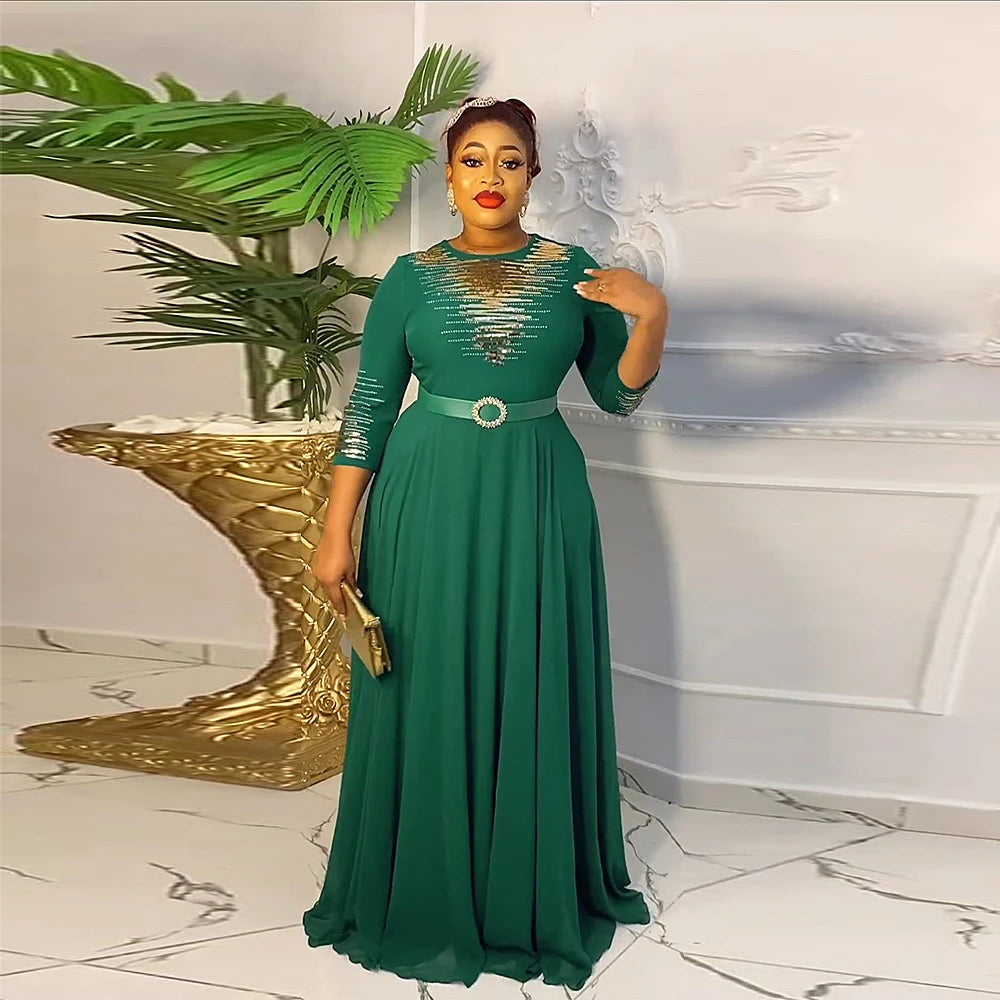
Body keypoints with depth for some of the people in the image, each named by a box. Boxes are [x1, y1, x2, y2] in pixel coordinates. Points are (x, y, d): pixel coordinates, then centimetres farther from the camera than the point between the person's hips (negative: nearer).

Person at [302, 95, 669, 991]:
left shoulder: (574, 270, 4)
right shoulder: (411, 277, 2)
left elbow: (619, 395, 4)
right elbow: (369, 409, 1)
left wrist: (652, 314, -14)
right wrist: (337, 533, -3)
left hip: (538, 500, 1)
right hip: (429, 498, 0)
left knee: (533, 694, 6)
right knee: (428, 697, 5)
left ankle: (532, 896, 26)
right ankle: (426, 895, 24)